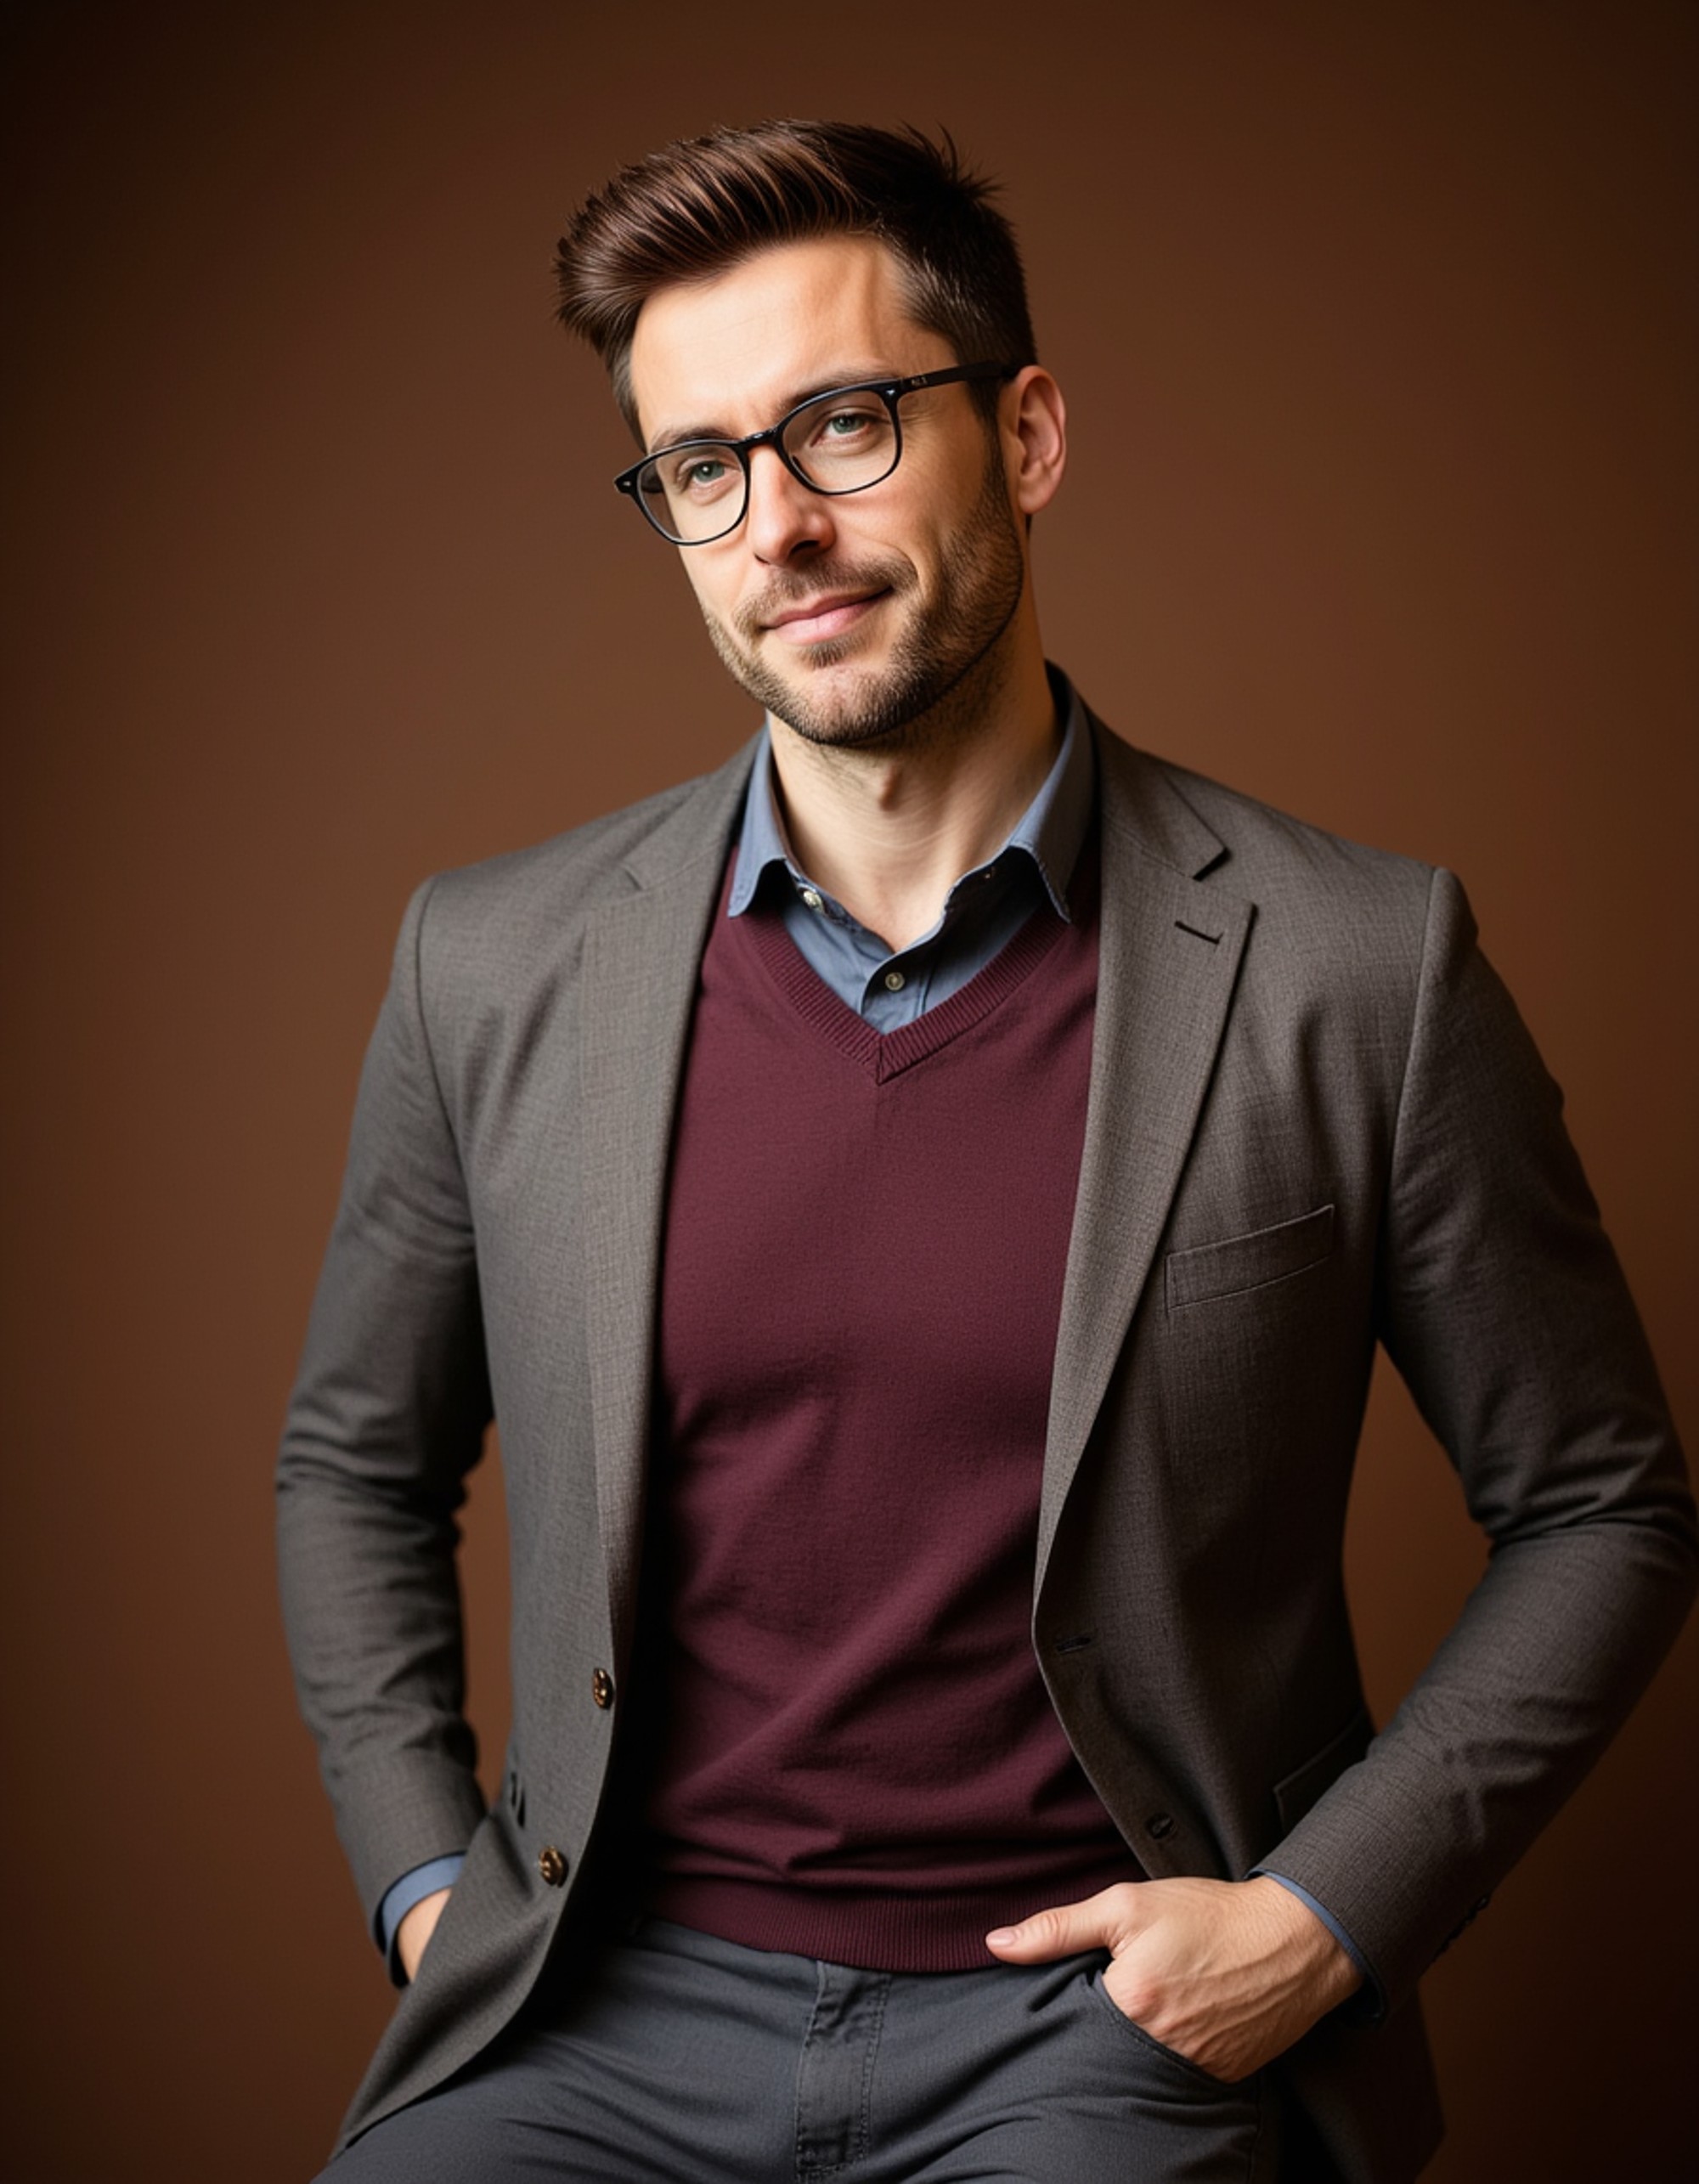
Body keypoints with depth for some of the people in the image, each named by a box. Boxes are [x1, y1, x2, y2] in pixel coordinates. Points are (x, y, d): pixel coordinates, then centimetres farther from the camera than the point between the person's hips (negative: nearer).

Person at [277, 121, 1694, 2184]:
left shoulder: (1351, 970, -7)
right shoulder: (495, 967, 1)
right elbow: (353, 1466, 15)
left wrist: (1326, 1918, -5)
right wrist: (431, 1890, 4)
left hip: (1113, 2012, -1)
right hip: (619, 2001, 2)